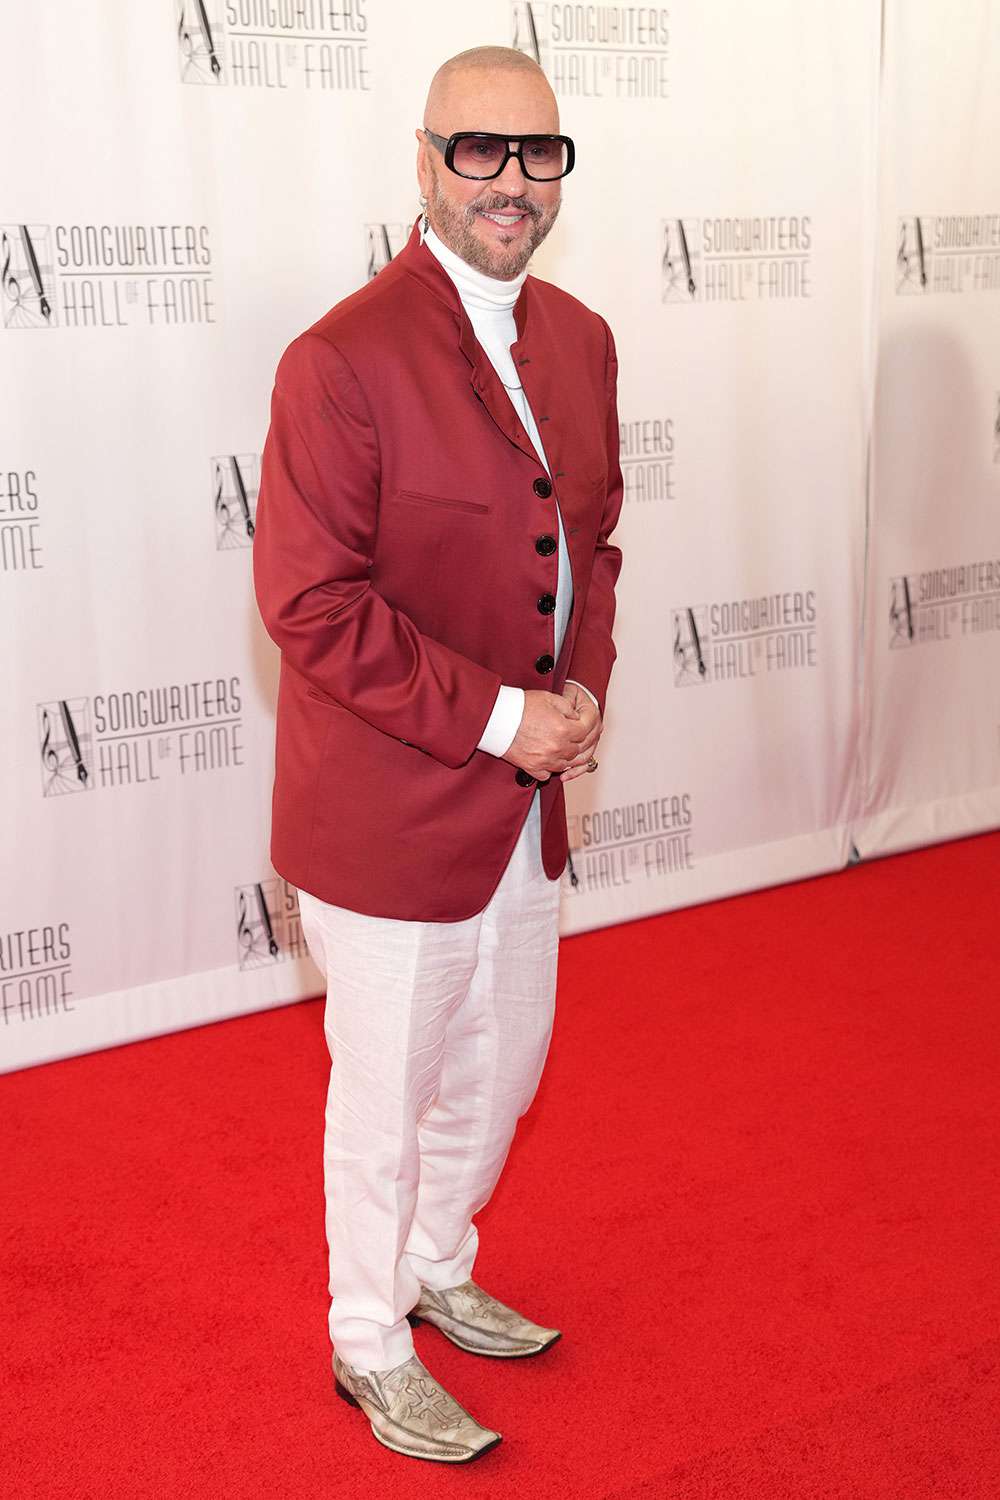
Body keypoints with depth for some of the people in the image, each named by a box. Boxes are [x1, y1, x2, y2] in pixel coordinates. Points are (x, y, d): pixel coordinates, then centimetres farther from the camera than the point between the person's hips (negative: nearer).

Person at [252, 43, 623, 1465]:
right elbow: (310, 601, -21)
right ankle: (372, 1346, 32)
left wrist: (584, 685, -3)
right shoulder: (342, 362, -19)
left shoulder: (579, 340, 5)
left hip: (527, 798, 7)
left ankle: (436, 1272, 47)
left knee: (499, 1071, 23)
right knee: (389, 1100, 9)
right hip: (390, 808, -7)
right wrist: (496, 717, -20)